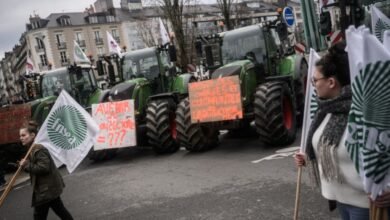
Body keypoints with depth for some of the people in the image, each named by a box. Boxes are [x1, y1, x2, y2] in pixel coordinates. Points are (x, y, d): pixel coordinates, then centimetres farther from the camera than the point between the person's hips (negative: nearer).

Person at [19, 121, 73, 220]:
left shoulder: (39, 150, -21)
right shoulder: (32, 149, 12)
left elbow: (44, 168, -29)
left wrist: (27, 165, -23)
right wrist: (25, 165, -1)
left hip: (47, 188, -11)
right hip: (49, 187, 11)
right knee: (59, 209, 22)